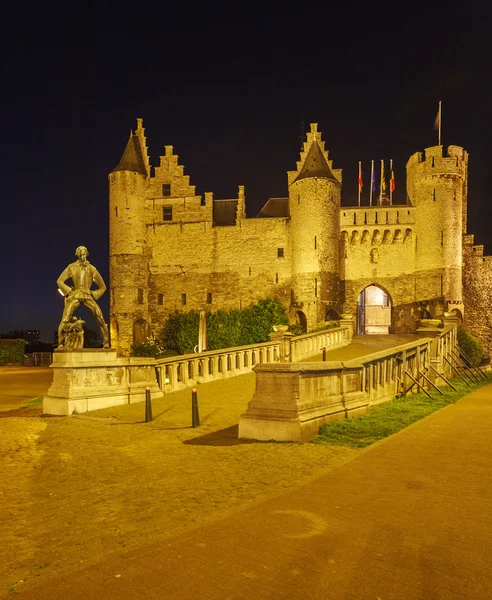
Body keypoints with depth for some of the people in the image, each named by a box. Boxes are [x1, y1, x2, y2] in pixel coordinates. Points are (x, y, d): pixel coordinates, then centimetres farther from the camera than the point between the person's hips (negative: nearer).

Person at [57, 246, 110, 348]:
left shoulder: (92, 269, 9)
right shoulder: (72, 267, 8)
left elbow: (103, 287, 14)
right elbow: (60, 280, 2)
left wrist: (93, 295, 3)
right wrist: (70, 292, -5)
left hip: (88, 296, 0)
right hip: (75, 296, 0)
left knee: (100, 318, -17)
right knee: (65, 320, -15)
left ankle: (106, 343, -11)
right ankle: (60, 344, -1)